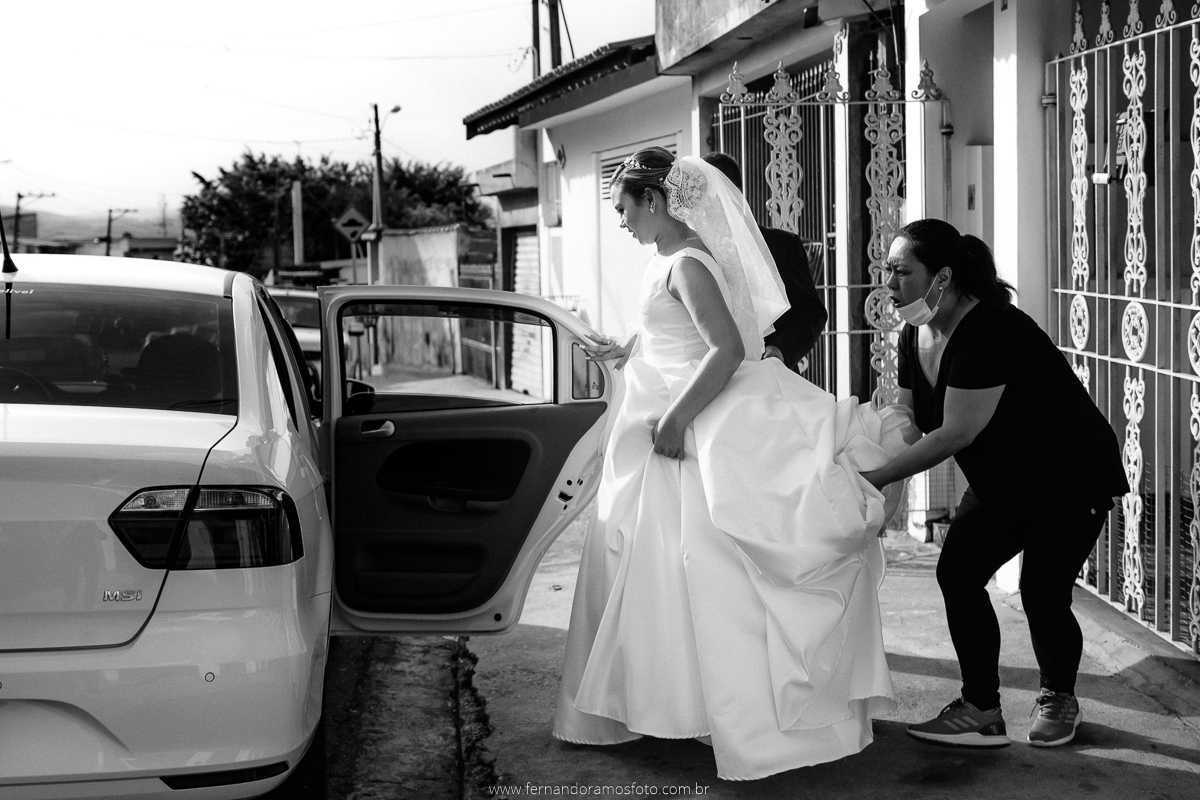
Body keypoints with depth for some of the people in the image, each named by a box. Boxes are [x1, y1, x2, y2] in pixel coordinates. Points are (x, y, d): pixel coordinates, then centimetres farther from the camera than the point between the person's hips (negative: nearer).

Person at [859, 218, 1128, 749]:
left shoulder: (991, 332, -30)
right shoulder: (915, 336, -3)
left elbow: (956, 433, -33)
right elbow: (910, 420, 0)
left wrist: (876, 478, -31)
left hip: (1071, 481, -8)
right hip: (1002, 483, 8)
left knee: (1042, 591, -11)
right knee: (956, 572, -6)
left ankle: (1059, 699, 18)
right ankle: (981, 710, 2)